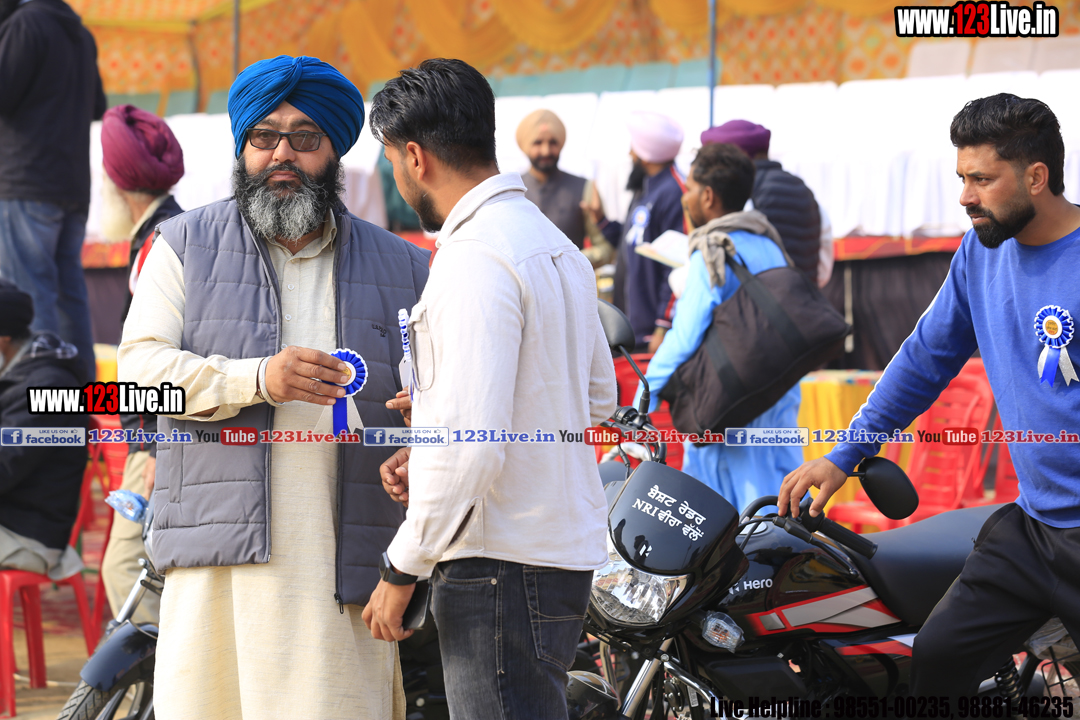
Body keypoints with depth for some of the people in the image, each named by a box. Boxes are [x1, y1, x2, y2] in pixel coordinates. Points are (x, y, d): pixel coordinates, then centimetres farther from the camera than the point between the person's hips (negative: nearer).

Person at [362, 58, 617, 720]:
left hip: (504, 565, -10)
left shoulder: (476, 260, -16)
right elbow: (598, 397, 25)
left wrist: (402, 568, -14)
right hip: (570, 549, 10)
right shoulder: (556, 246, 15)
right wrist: (431, 447, 21)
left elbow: (471, 445, -23)